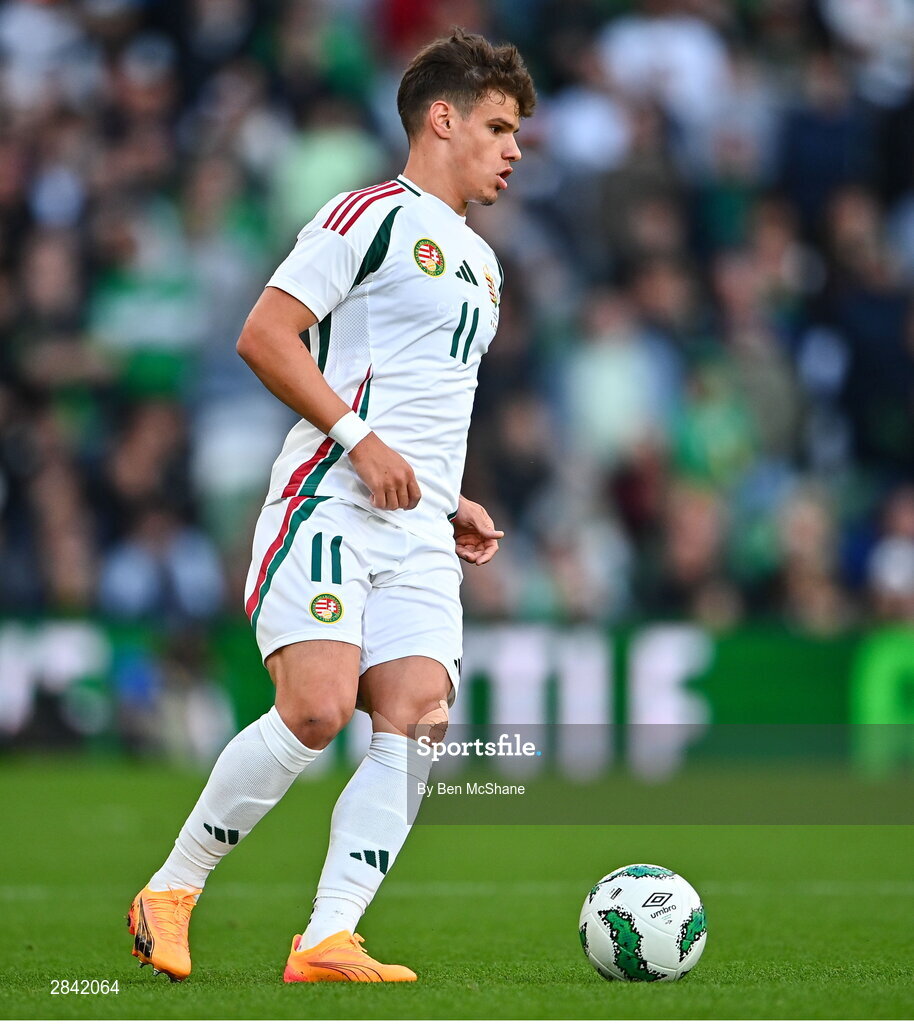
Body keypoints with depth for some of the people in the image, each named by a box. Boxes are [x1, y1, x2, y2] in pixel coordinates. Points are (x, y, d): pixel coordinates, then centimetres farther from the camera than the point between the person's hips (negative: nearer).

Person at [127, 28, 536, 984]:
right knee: (316, 708, -20)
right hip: (331, 504, -8)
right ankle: (171, 890, -3)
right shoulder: (372, 214, -2)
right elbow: (264, 336, -10)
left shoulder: (480, 261, 26)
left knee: (416, 718, -12)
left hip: (418, 530, 8)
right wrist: (359, 438, -17)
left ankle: (327, 940, -15)